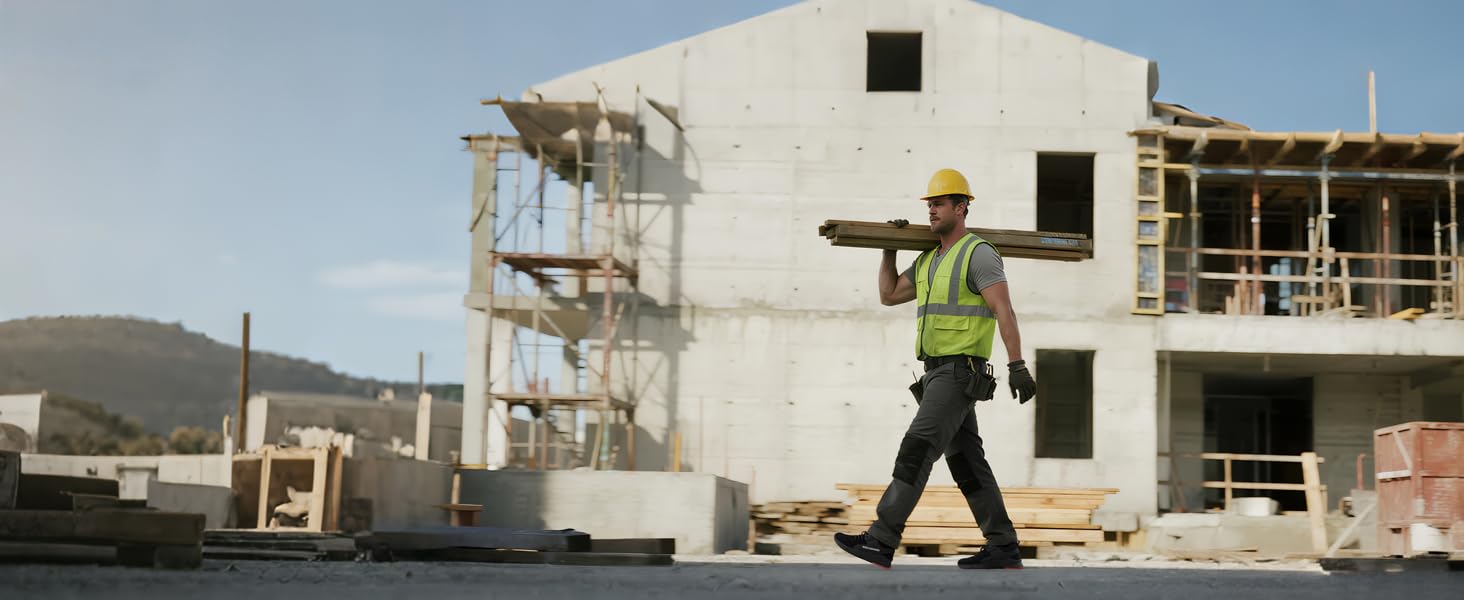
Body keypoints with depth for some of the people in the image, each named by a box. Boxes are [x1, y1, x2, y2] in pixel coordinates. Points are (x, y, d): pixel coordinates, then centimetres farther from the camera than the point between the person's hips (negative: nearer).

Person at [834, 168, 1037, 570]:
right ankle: (1004, 549, 11)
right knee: (965, 462, 8)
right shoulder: (930, 260, 19)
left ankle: (881, 541, -21)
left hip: (960, 374, -10)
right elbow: (888, 296, 20)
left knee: (916, 451, -17)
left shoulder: (979, 254, -9)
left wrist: (1017, 366, -25)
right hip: (938, 374, 10)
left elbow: (1004, 311, -18)